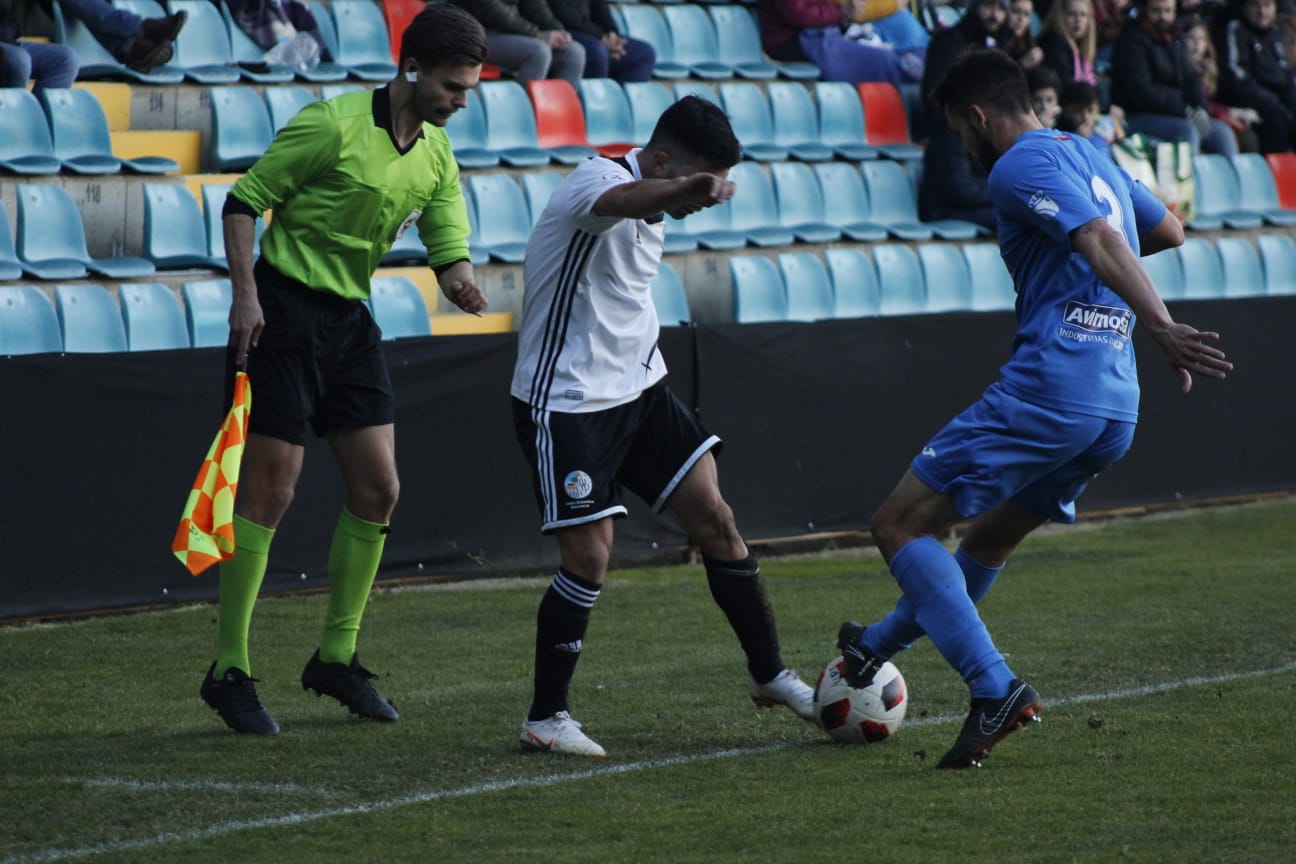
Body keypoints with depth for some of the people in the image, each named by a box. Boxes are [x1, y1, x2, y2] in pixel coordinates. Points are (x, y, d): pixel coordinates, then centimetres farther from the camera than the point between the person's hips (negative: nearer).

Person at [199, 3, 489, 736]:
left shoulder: (437, 154, 6)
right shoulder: (335, 125, -15)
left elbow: (450, 249, 6)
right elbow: (245, 200, -10)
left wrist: (460, 279, -18)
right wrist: (245, 294, -19)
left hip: (350, 319, 7)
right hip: (282, 311, -7)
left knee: (378, 490, 5)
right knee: (271, 491, -7)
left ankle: (338, 657, 20)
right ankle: (229, 671, 1)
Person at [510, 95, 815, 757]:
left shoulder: (654, 211, 9)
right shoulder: (595, 181, -19)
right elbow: (624, 200, -46)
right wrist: (690, 190, -67)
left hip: (638, 388, 8)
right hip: (567, 401, -8)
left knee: (714, 519, 3)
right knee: (589, 555, -10)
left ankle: (770, 676, 15)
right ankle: (544, 719, 4)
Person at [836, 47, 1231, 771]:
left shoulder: (1020, 166, -6)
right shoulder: (1092, 156, 21)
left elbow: (1101, 240, -22)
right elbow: (1170, 231, 35)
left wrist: (1163, 329, -33)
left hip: (1045, 392, -9)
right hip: (1117, 411, 9)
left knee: (900, 526, -3)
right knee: (992, 535, 28)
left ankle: (997, 690, -14)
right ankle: (879, 646, 48)